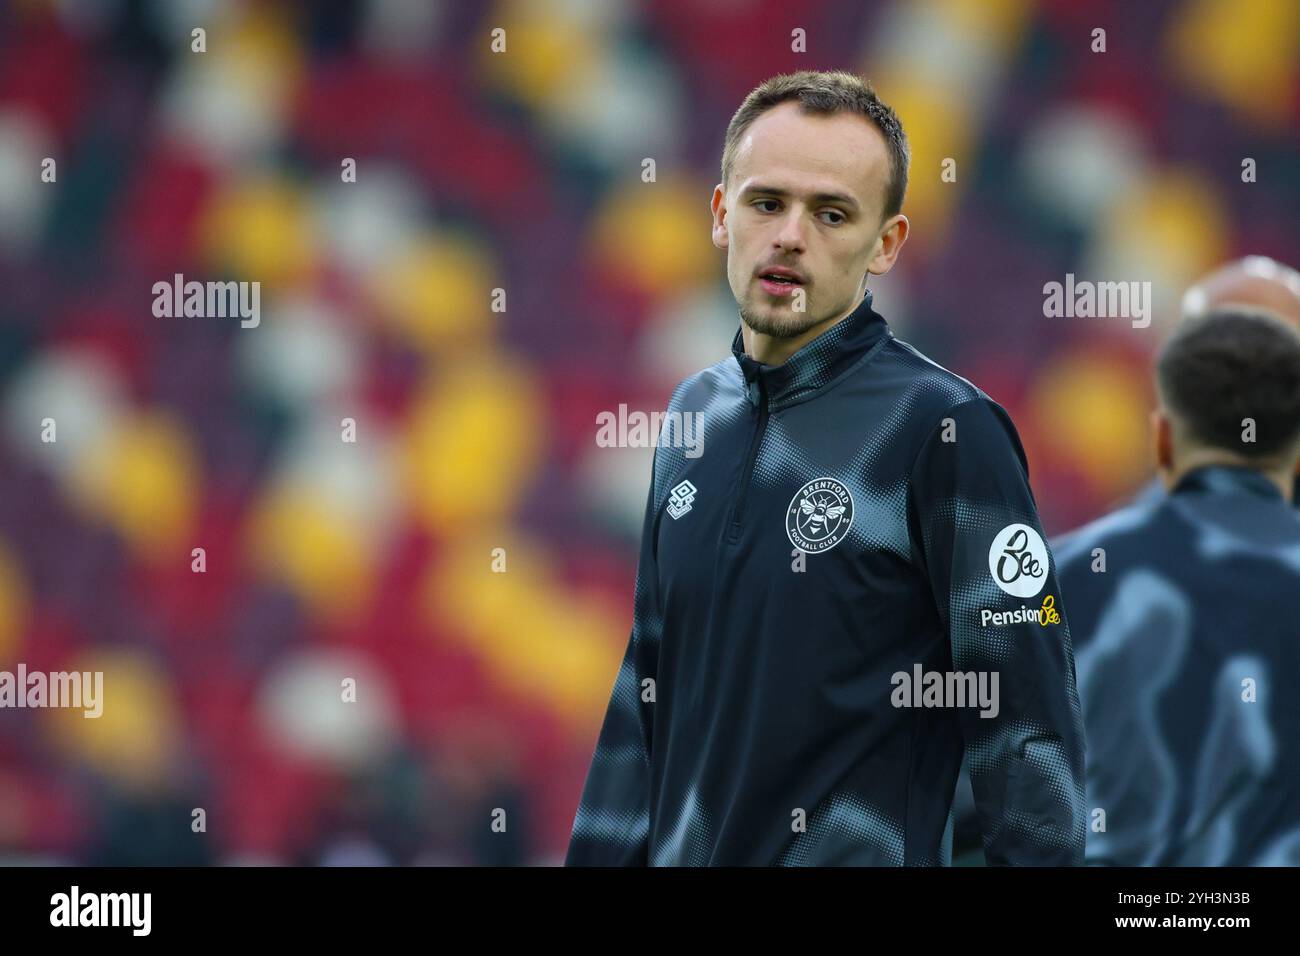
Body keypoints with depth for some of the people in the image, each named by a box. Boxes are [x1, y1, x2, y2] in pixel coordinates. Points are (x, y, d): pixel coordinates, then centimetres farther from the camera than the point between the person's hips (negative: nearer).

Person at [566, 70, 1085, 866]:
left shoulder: (947, 429, -12)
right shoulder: (699, 410, 9)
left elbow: (1027, 729, -14)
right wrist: (603, 856, 11)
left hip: (861, 854, -6)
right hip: (682, 854, 6)